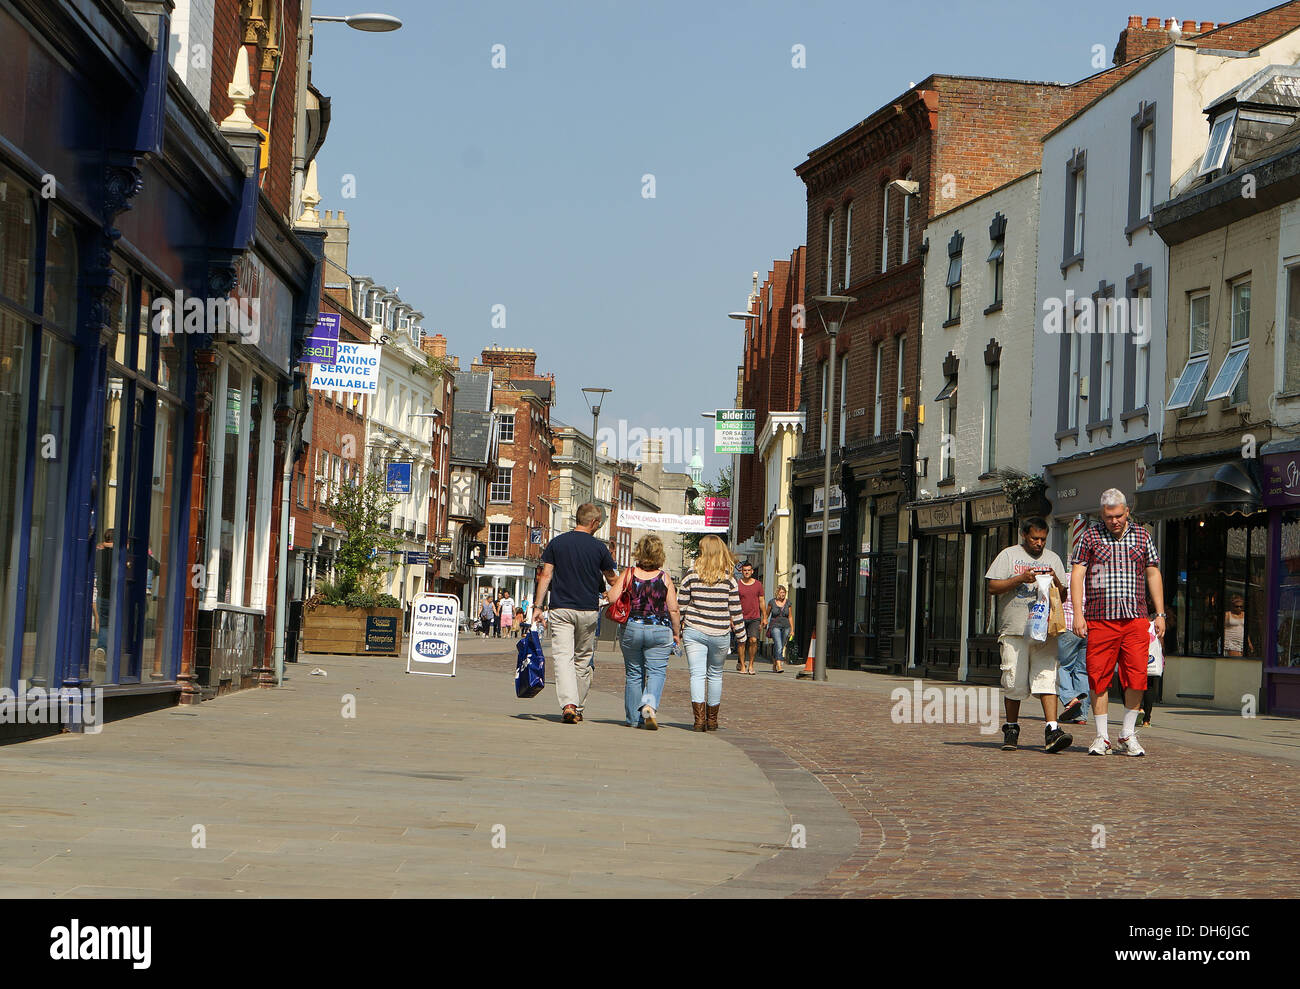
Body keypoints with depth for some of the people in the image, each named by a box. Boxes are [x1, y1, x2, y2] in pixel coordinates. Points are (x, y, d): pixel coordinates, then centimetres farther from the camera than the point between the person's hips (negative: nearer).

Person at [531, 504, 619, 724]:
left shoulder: (556, 543, 3)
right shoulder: (599, 547, 0)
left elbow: (545, 576, -1)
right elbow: (612, 580, 12)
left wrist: (537, 606, 0)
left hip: (560, 609, 0)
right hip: (588, 611, 0)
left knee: (562, 657, -7)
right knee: (583, 660, 13)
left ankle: (568, 704, -25)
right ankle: (578, 708, 19)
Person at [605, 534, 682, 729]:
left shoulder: (629, 574, -3)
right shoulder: (664, 577, -3)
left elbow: (611, 598, -7)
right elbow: (673, 609, -3)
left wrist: (606, 594, 16)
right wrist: (677, 633, 8)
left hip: (631, 629, 1)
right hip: (660, 631, -1)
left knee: (634, 674, 11)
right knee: (656, 671, 1)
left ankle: (634, 718, 14)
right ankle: (650, 705, -24)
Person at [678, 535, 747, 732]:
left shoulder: (692, 576, -3)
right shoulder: (729, 579, -2)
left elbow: (680, 606, 0)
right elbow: (736, 610, 0)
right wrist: (741, 636, 9)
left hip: (694, 632, -1)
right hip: (720, 633, 1)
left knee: (697, 674, -2)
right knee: (715, 675, 14)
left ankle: (699, 718, -15)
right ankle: (712, 719, 21)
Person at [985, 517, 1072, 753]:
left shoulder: (1053, 559, 17)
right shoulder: (1008, 556, 8)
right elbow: (993, 587, 0)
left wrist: (1055, 582, -3)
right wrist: (1021, 579, -12)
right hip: (1014, 630, -1)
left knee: (1047, 677, -11)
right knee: (1014, 682, 1)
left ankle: (1052, 730, -18)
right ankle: (1011, 729, 15)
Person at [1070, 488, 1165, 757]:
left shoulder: (1141, 536, 13)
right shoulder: (1090, 536, 6)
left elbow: (1153, 574, 16)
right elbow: (1077, 574, 2)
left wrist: (1160, 614, 10)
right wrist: (1078, 614, -7)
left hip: (1135, 617, 1)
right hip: (1100, 618, -1)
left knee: (1137, 676, -6)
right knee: (1099, 676, -2)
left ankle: (1128, 735, 6)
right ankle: (1102, 737, 7)